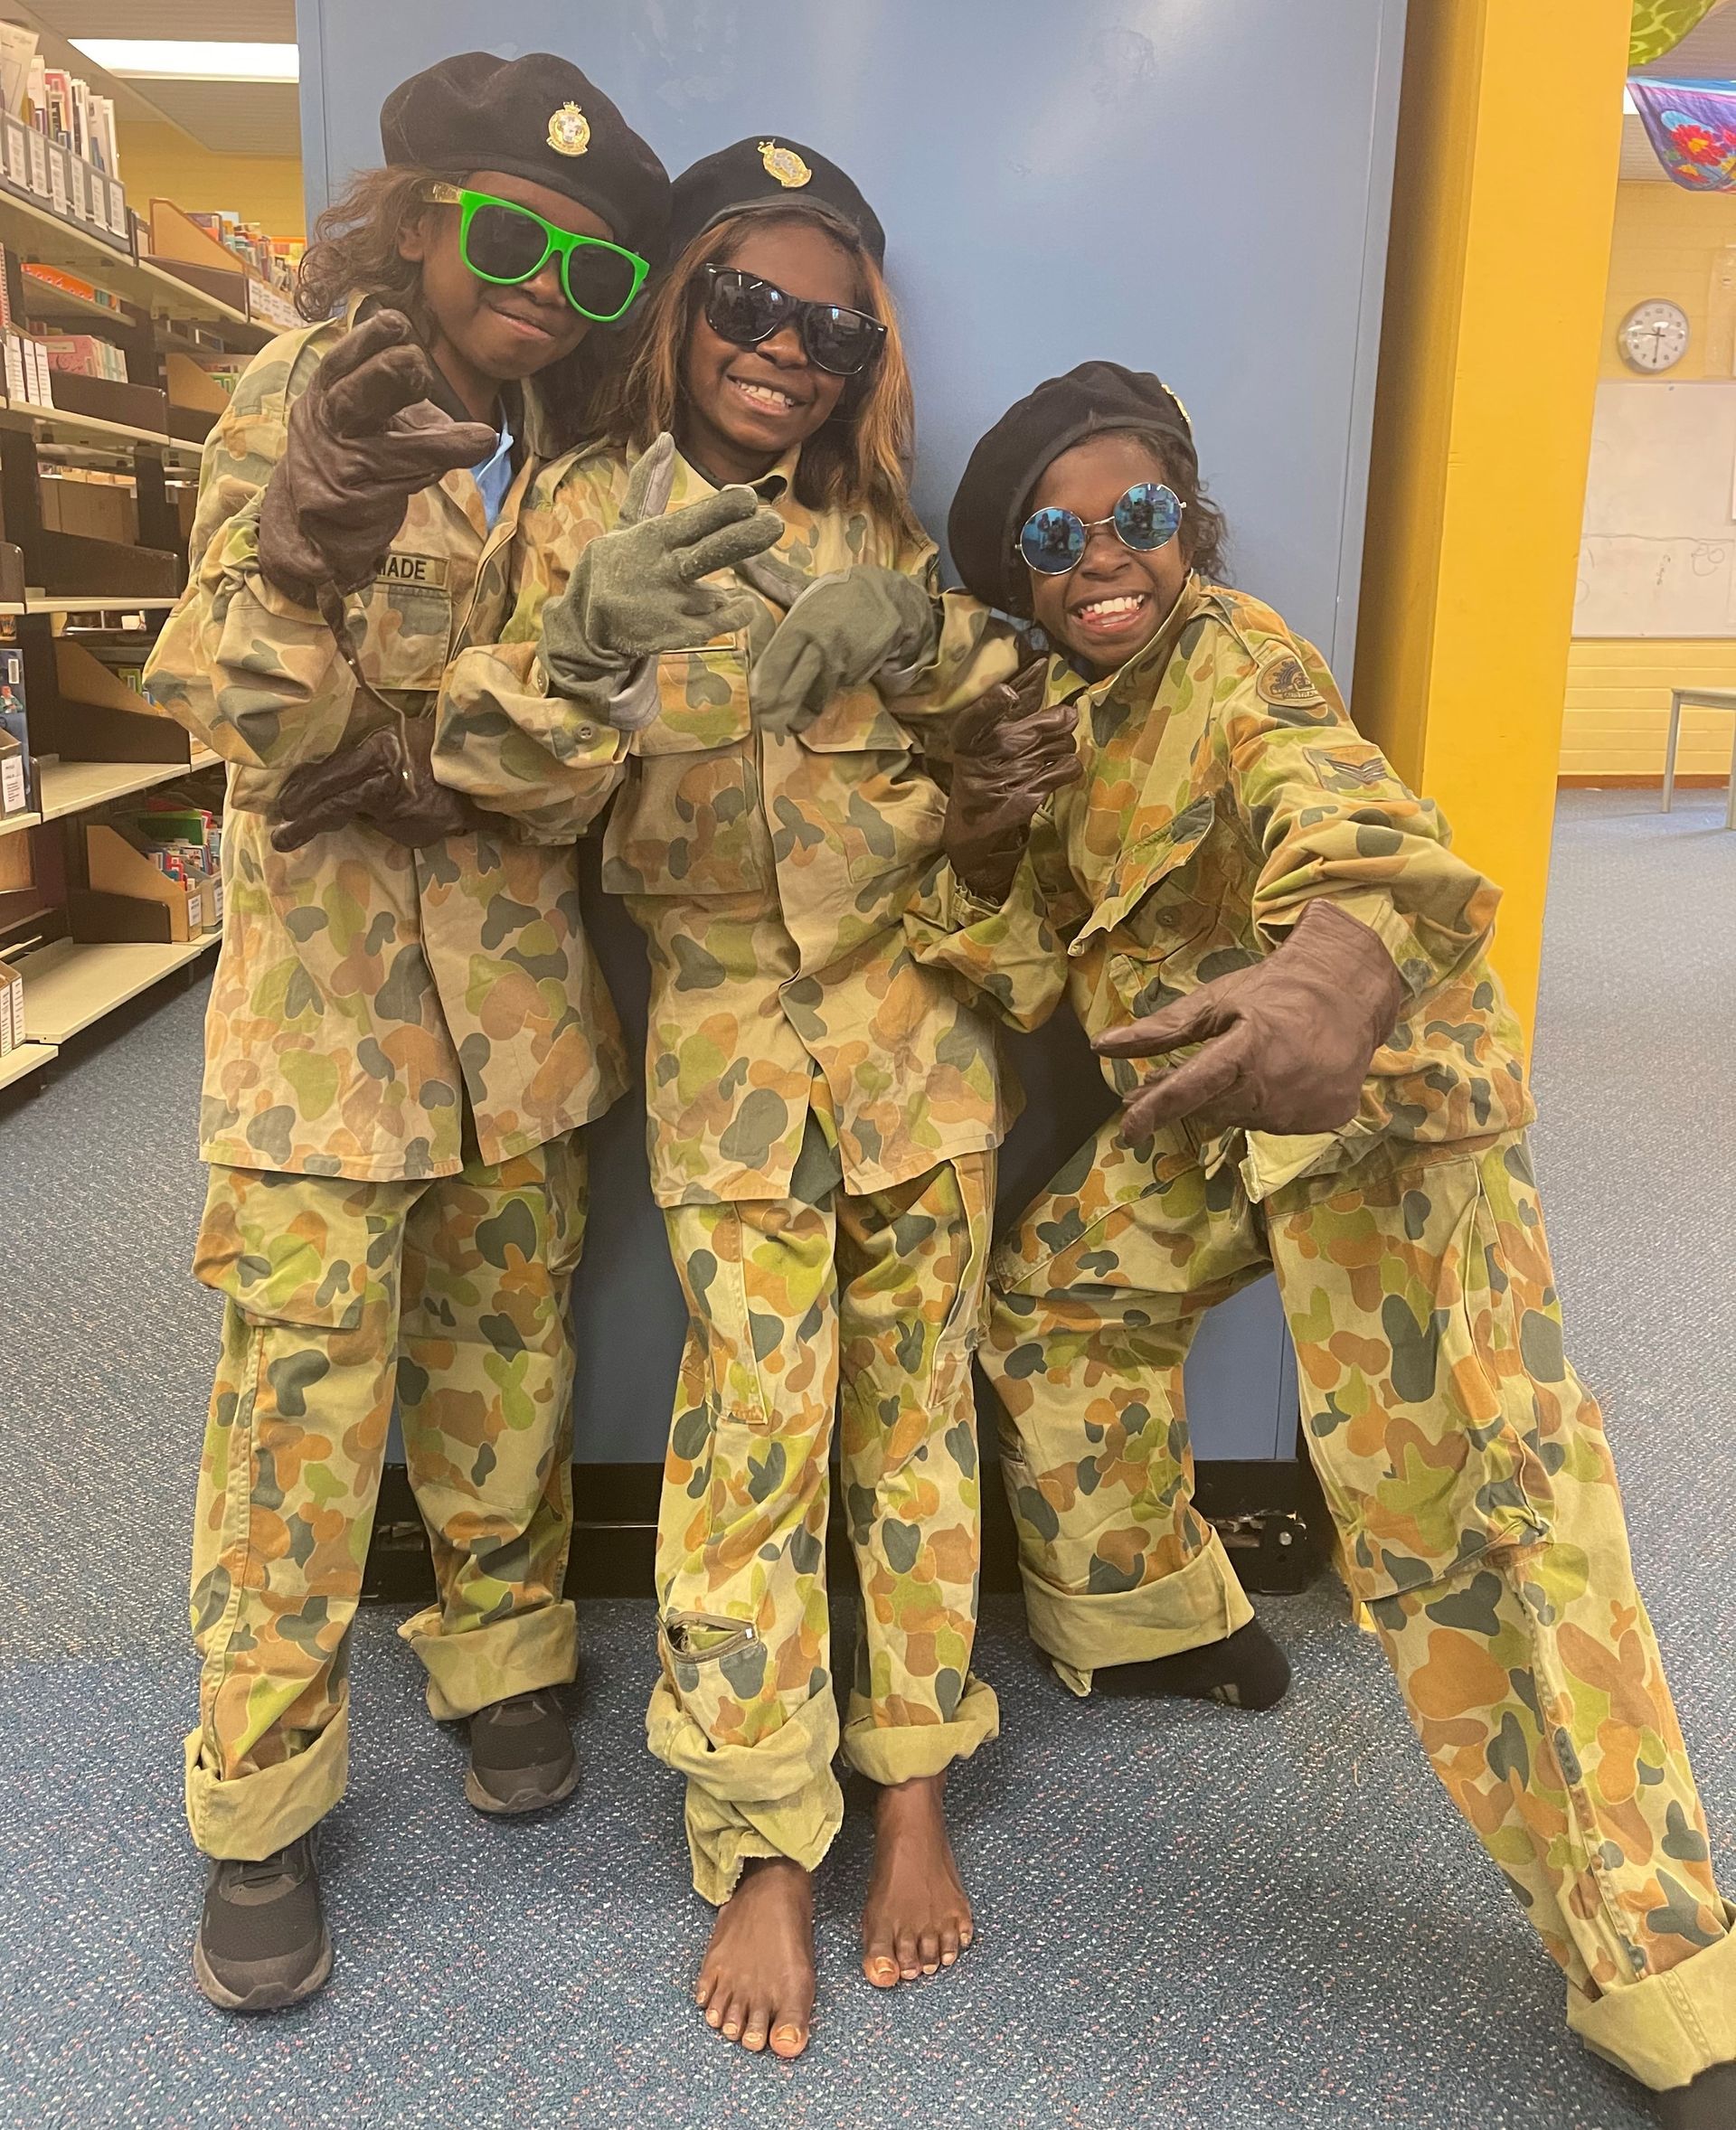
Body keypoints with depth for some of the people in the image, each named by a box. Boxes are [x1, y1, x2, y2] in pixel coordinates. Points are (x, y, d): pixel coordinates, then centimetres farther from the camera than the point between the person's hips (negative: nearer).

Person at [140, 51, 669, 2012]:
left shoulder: (577, 459, 7)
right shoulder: (297, 403, -3)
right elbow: (258, 723, -15)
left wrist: (422, 764, -16)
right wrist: (308, 535, -34)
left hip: (512, 959, 4)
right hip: (321, 965, -3)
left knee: (506, 1339, 11)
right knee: (301, 1370, -2)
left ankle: (501, 1653, 33)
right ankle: (257, 1803, 14)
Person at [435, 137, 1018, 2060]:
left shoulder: (875, 526, 8)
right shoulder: (588, 510, 1)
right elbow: (522, 786, -9)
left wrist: (917, 648, -12)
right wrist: (590, 641, -29)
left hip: (914, 1007, 3)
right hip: (722, 1019, -2)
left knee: (912, 1391, 6)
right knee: (752, 1408, -4)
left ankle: (912, 1789, 22)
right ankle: (764, 1851, 11)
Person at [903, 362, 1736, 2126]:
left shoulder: (1235, 654, -14)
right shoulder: (1050, 708, 10)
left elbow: (1342, 809, -37)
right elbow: (1019, 968, 9)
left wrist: (1330, 972, -60)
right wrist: (984, 838, -12)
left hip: (1375, 1084, -8)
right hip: (1206, 1114, 9)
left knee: (1459, 1486, -15)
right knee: (1050, 1295, 18)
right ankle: (1147, 1608, 39)